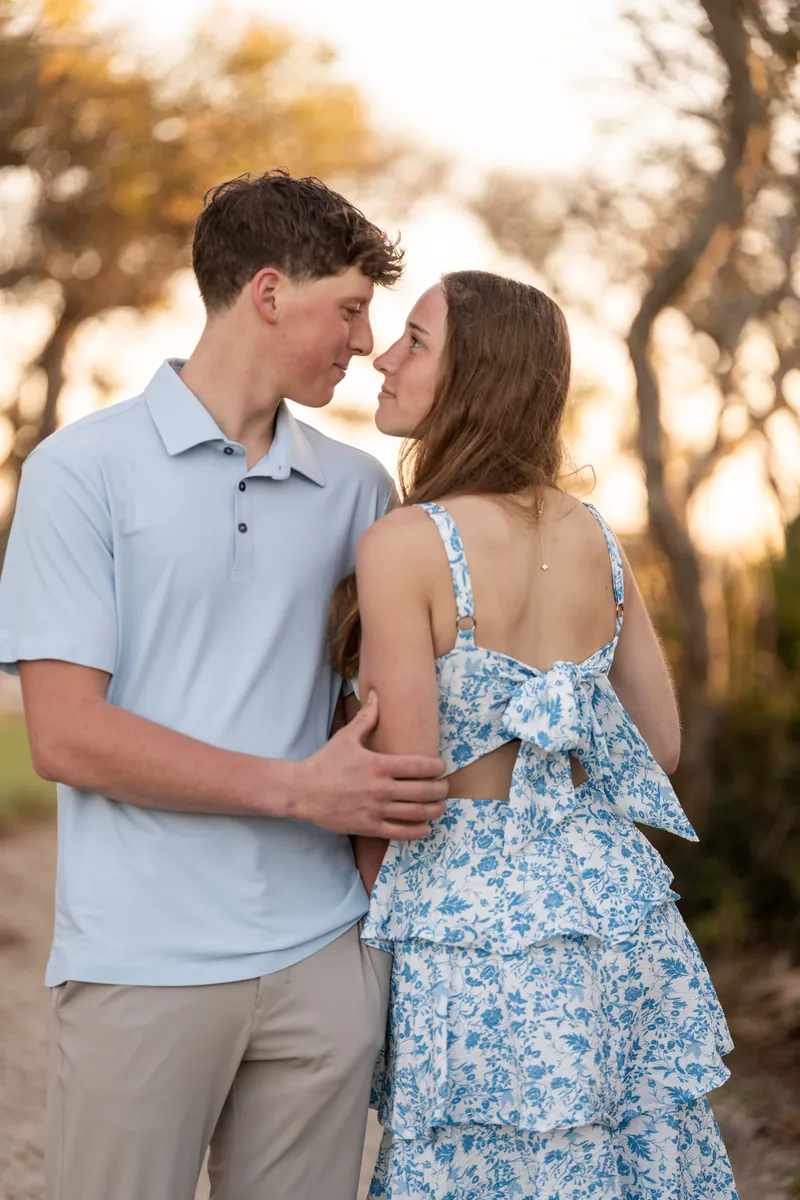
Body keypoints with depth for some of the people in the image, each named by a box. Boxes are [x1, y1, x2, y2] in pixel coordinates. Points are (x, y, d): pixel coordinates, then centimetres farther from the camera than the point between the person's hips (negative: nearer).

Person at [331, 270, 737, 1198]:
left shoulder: (404, 545, -15)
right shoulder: (594, 538, 3)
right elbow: (660, 743, 10)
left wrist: (372, 897, 4)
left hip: (474, 916, -6)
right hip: (611, 887, 6)